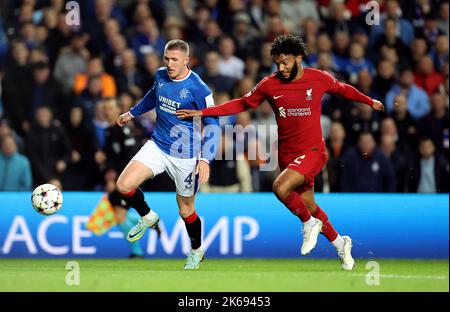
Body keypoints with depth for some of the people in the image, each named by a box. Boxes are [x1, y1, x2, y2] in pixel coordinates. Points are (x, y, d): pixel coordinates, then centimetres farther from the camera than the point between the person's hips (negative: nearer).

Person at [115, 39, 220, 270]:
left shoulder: (198, 89, -19)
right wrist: (132, 113, 34)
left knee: (185, 210, 7)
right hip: (157, 145, 5)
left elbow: (212, 124, -14)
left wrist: (205, 159, -25)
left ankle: (197, 251, 36)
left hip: (185, 156, -5)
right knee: (123, 186, -14)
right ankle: (147, 218, 16)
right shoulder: (160, 76, -2)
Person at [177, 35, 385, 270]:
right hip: (287, 155, 4)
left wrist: (370, 102, 26)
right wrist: (202, 112, 2)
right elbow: (242, 104, 8)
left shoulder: (319, 79, -5)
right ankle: (340, 244, 32)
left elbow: (343, 89, 15)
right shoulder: (269, 85, -2)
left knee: (281, 187, -28)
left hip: (312, 151, -4)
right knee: (309, 208, 10)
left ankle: (310, 224, -4)